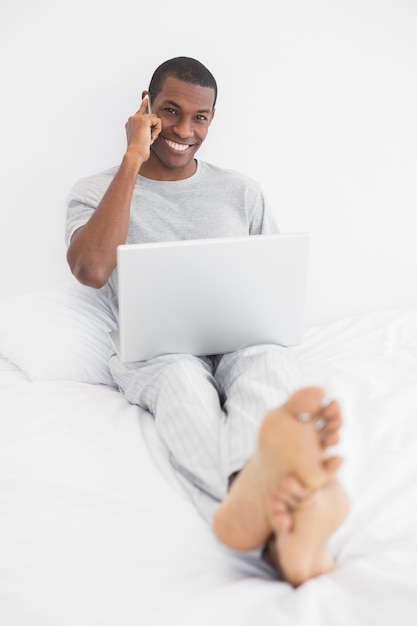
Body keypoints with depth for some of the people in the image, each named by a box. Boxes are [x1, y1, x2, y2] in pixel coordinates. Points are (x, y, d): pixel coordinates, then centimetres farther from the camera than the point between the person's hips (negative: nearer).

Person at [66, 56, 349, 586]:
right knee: (181, 375, -38)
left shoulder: (241, 192, 18)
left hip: (240, 343, 2)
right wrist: (133, 160, -7)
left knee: (269, 357, -34)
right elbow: (90, 270, -12)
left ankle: (253, 494, -66)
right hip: (151, 353, -2)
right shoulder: (96, 191, 10)